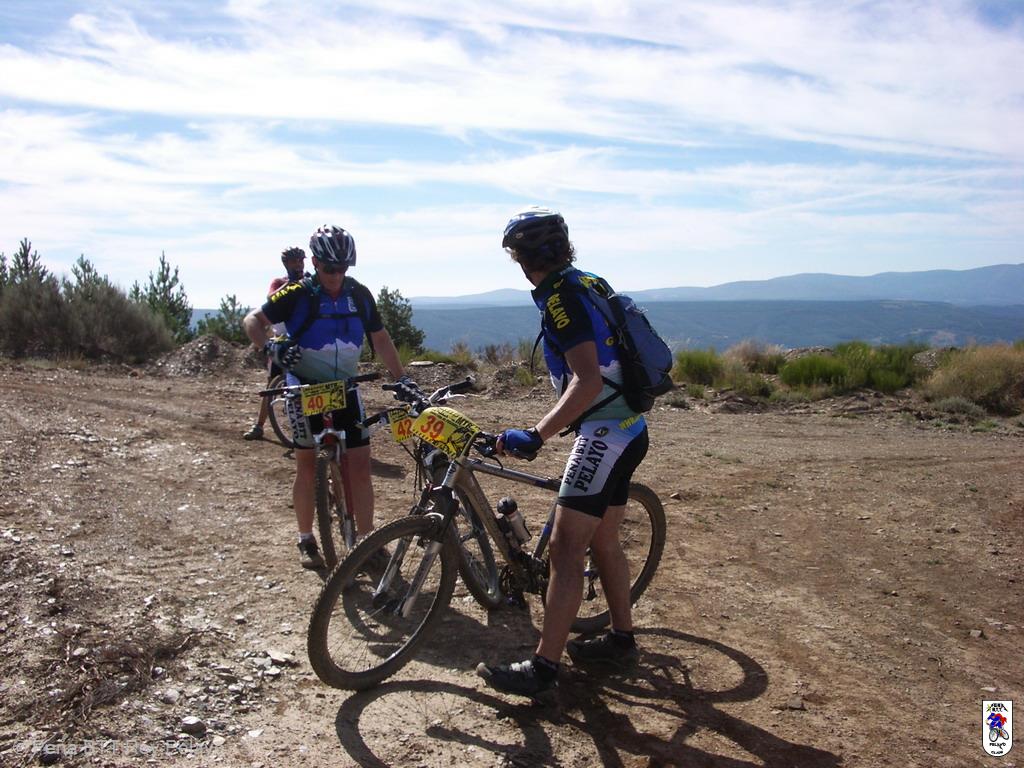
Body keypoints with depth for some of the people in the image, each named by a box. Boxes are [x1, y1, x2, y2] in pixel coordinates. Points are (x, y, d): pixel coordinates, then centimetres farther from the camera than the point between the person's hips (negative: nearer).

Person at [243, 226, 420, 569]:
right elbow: (253, 320, -7)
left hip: (346, 389, 3)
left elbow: (380, 338, 8)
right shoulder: (297, 294, -11)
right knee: (308, 466, 6)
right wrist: (271, 347, -27)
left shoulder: (359, 294, -1)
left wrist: (403, 379, 3)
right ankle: (306, 541, 23)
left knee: (359, 465, -2)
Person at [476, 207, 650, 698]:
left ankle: (542, 667, 0)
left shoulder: (561, 298, -16)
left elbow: (588, 381, -28)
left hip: (605, 435, -10)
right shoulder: (584, 283, 13)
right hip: (627, 430, 10)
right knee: (603, 542, 19)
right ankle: (621, 640, 32)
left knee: (564, 550, -7)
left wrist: (535, 436, -32)